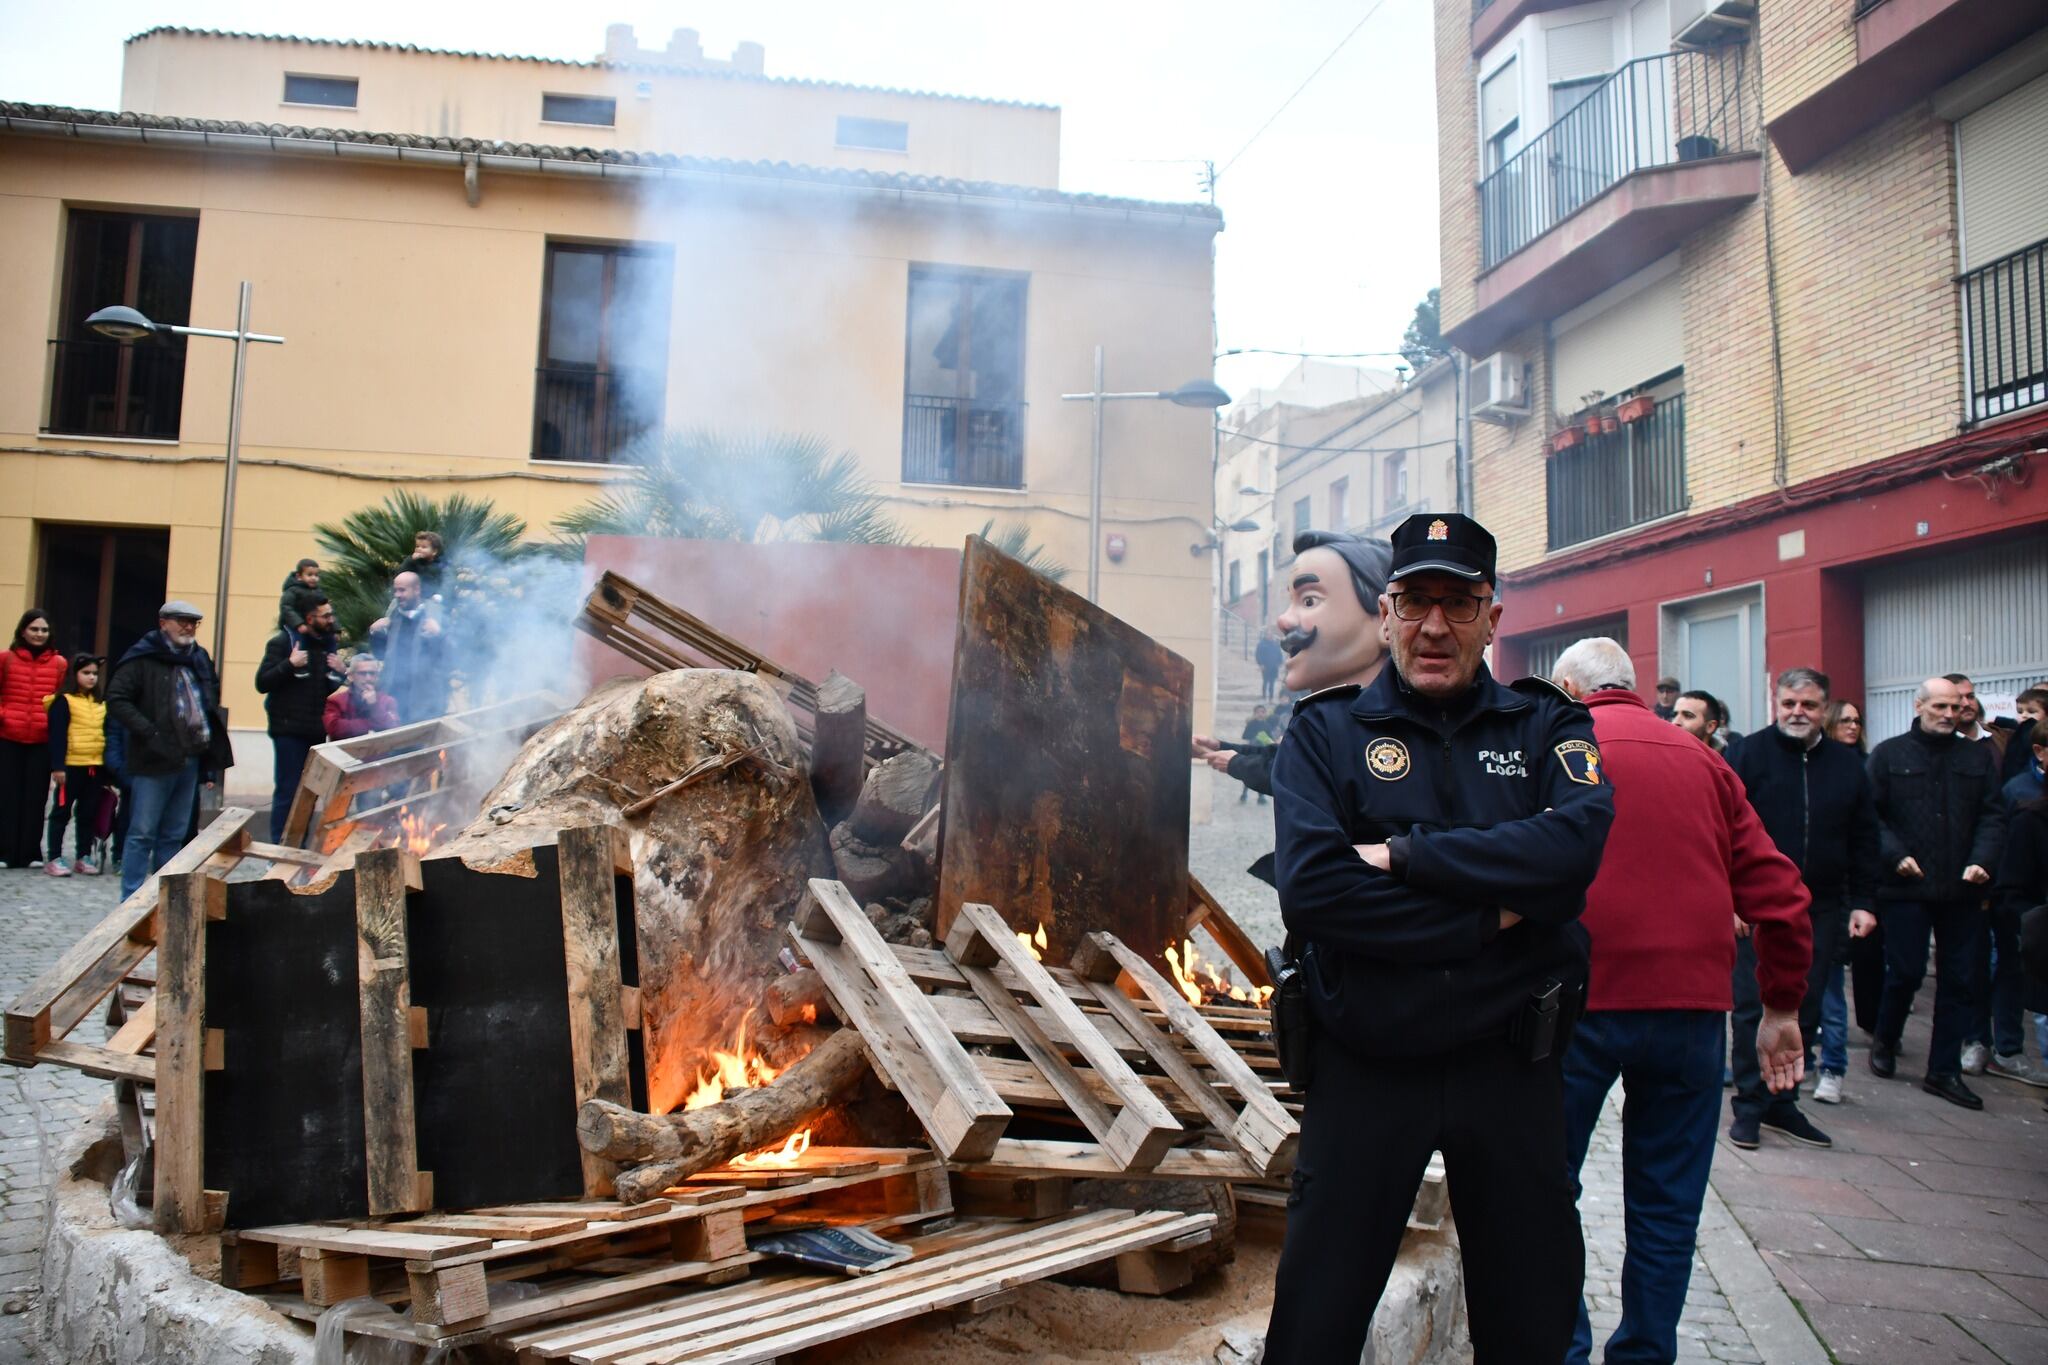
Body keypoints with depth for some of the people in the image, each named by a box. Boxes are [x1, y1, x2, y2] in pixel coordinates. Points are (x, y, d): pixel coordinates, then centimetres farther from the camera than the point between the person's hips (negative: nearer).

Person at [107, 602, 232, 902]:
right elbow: (116, 700, -11)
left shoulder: (200, 659, 14)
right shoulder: (143, 658, -5)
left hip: (191, 760, 6)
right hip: (156, 760, -6)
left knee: (175, 835, 11)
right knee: (143, 833, -3)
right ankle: (131, 899, 2)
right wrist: (148, 731, -19)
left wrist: (210, 744, 14)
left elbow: (213, 700, 26)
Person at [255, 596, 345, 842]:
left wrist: (340, 672, 0)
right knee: (287, 791, -4)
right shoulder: (283, 642, -5)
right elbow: (262, 683, -10)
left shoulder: (331, 645, 13)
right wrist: (290, 664, -22)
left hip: (318, 731, 6)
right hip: (289, 729, -5)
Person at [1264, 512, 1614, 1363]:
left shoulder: (1546, 726, 3)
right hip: (1367, 1065, -1)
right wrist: (1490, 917, -17)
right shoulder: (1325, 734, -2)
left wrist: (1405, 855, -19)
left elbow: (1577, 842, -18)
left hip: (1510, 1064, 2)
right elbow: (1311, 890, -17)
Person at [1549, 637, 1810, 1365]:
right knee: (1667, 1204, 14)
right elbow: (1778, 893, 8)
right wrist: (1781, 1008, 16)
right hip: (1691, 1005, 4)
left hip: (1578, 1002, -3)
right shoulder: (1703, 764, 10)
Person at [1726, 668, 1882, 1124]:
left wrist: (1863, 902, 6)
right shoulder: (1749, 754, -3)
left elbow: (1864, 841, 13)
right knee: (1754, 1008, -1)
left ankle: (1782, 1103, 21)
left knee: (1803, 1012, 10)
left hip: (1822, 910, 4)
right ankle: (1750, 1106, 9)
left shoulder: (1846, 763, 10)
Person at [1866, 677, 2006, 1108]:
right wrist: (1896, 855, -15)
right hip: (1906, 886, -3)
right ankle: (1884, 1042, 26)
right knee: (1906, 972, 0)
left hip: (1961, 890, 3)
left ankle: (1944, 1071, 15)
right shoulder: (1888, 755, 1)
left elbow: (1992, 815, 6)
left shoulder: (1977, 757, 10)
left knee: (1959, 980, 6)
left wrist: (1981, 861, -9)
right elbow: (1870, 815, -2)